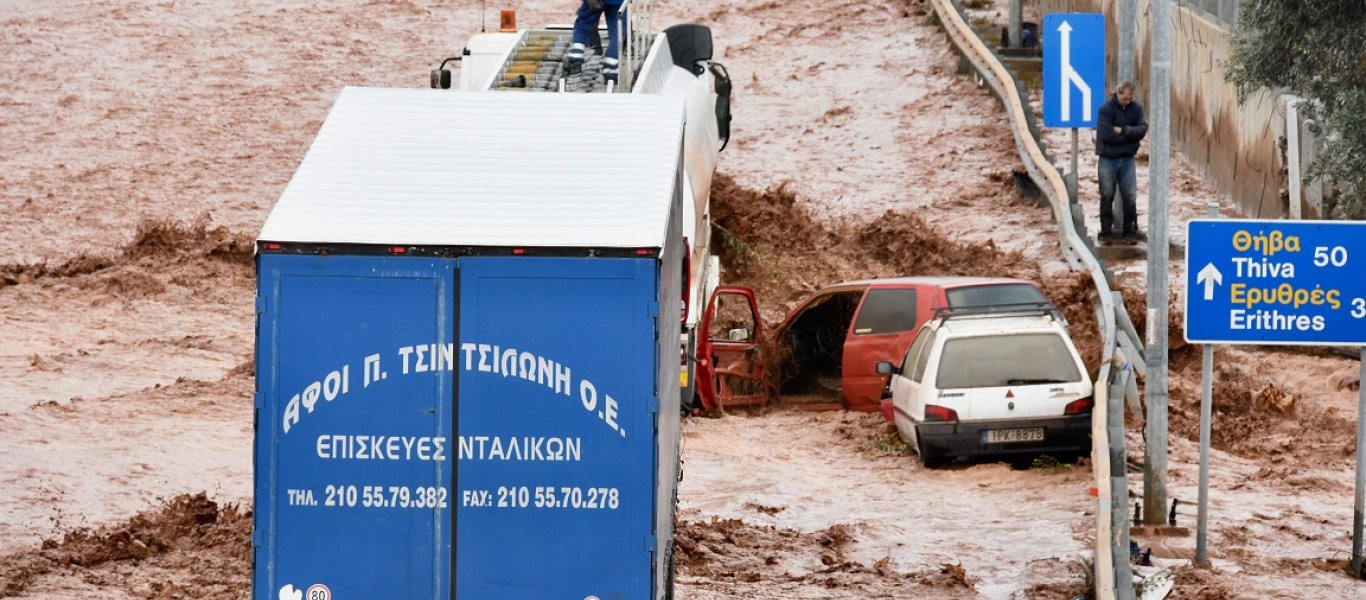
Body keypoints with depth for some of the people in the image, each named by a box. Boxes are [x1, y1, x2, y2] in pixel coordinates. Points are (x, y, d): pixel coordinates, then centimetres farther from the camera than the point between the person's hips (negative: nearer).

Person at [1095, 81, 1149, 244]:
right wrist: (1130, 135, -12)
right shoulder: (1106, 109, -12)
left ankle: (1131, 231, 11)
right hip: (1108, 159, -3)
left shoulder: (1136, 108, 2)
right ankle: (1106, 232, 13)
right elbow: (1106, 135, -20)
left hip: (1127, 159, 3)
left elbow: (1142, 130, -9)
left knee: (1130, 197, 3)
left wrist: (1123, 130, -18)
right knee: (1107, 197, 5)